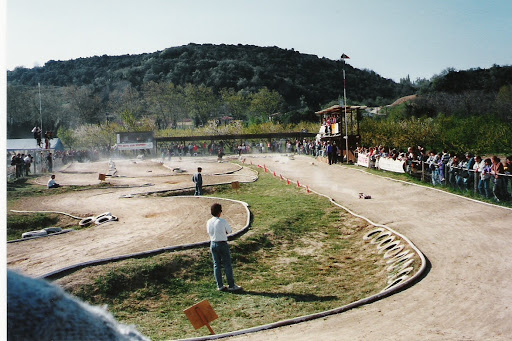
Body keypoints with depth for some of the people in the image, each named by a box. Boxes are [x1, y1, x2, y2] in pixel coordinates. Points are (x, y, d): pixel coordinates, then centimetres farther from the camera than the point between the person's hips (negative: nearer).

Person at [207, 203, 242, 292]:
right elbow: (230, 231, -4)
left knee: (216, 265, 11)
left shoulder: (209, 222, 1)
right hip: (222, 244, -5)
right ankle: (231, 285, 9)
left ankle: (220, 286, 15)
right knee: (227, 265, 3)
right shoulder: (223, 221, -15)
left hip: (213, 244, 5)